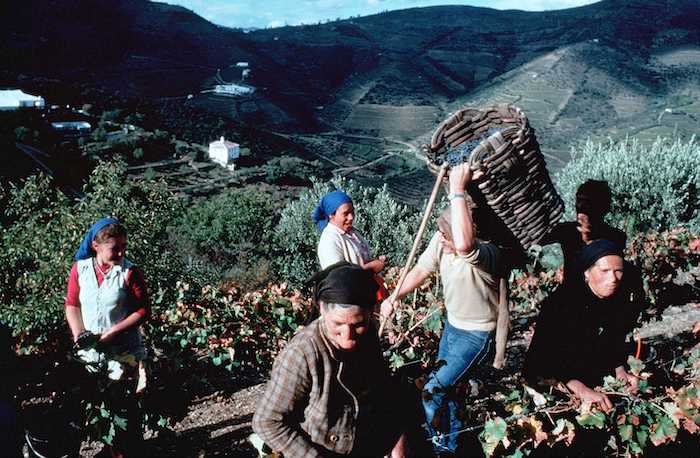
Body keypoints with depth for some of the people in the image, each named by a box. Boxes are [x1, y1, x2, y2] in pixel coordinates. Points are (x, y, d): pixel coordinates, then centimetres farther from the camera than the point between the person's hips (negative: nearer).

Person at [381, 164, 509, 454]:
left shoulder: (486, 254, -35)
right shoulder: (441, 240, -13)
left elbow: (464, 245, -58)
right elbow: (421, 270, 0)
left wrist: (458, 189, -53)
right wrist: (395, 297, -13)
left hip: (477, 335, -8)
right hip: (452, 324, 8)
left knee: (433, 391, -10)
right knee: (443, 386, 22)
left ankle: (443, 446, 16)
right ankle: (452, 440, 47)